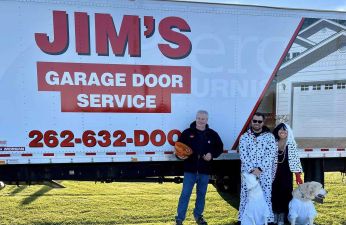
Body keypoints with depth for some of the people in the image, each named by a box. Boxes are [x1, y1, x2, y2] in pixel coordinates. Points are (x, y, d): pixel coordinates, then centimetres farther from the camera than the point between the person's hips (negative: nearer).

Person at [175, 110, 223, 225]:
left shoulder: (212, 134, 2)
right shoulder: (187, 132, -4)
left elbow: (220, 147, 10)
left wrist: (212, 154, -7)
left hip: (205, 170, 3)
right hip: (190, 169, -2)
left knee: (201, 194, 16)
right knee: (185, 194, 1)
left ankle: (198, 215, 36)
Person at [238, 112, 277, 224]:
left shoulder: (269, 136, 4)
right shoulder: (244, 137, 6)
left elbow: (270, 155, -6)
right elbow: (243, 155, -3)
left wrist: (259, 169, -16)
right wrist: (252, 169, -15)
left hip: (265, 173, -1)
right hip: (248, 172, 1)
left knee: (266, 197, 3)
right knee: (245, 196, 6)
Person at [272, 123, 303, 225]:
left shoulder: (291, 144, -3)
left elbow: (295, 160, -4)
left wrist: (298, 175, -8)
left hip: (286, 174, -1)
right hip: (274, 173, 2)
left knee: (284, 194, 4)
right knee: (274, 194, 5)